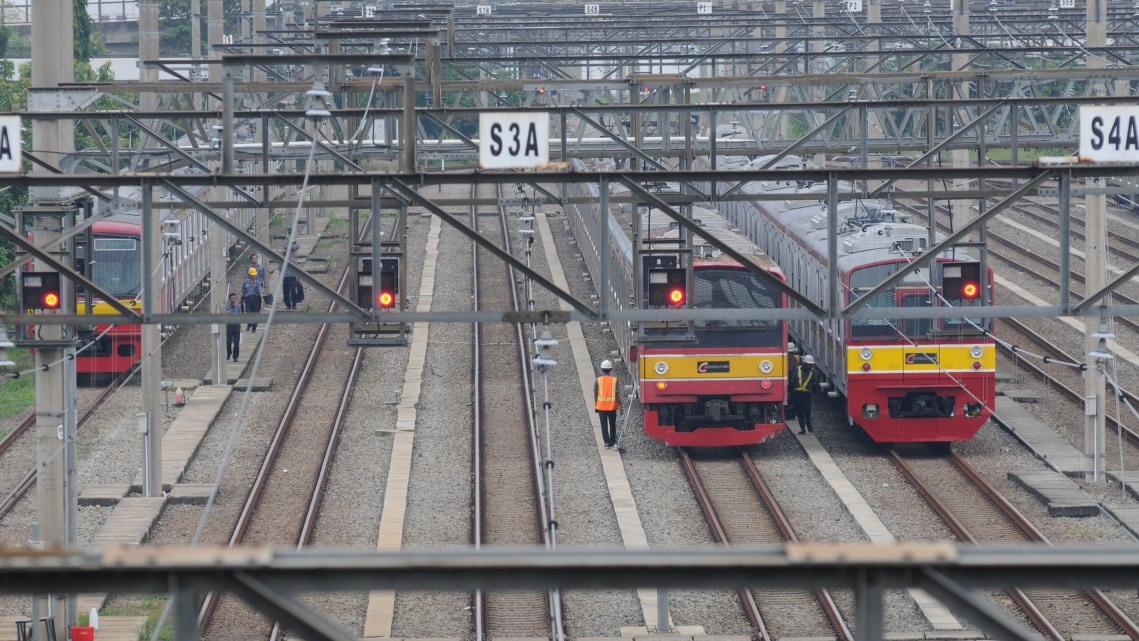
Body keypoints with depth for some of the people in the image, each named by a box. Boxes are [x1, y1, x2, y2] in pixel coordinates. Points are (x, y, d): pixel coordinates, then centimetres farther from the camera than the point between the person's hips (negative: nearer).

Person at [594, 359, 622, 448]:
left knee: (604, 425, 5)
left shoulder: (598, 380, -7)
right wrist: (620, 406, -2)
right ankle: (612, 441, 25)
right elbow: (617, 394, -10)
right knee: (612, 424, 16)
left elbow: (595, 394, -2)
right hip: (612, 406, 0)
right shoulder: (614, 380, -9)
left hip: (601, 406, 0)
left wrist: (595, 405, 12)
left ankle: (607, 442, -2)